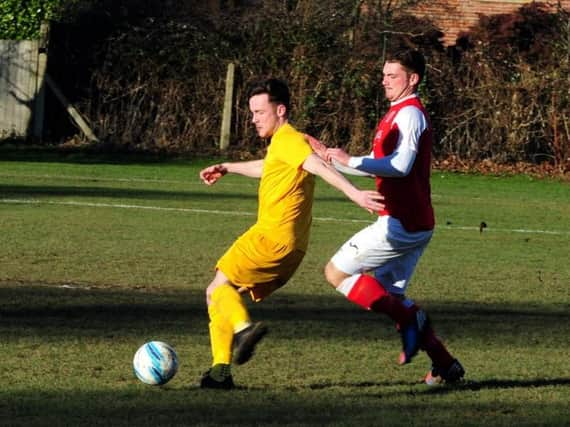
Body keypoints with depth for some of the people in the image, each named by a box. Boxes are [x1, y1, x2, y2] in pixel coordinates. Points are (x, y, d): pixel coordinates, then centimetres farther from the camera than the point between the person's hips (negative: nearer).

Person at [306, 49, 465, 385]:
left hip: (400, 224, -10)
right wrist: (330, 157, 23)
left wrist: (350, 161, -25)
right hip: (417, 223, 10)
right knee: (387, 295, 14)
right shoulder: (401, 114, 21)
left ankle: (409, 318, -9)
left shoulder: (409, 113, -12)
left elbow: (400, 166, -25)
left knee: (336, 272, -5)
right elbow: (379, 166, 28)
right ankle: (446, 365, 11)